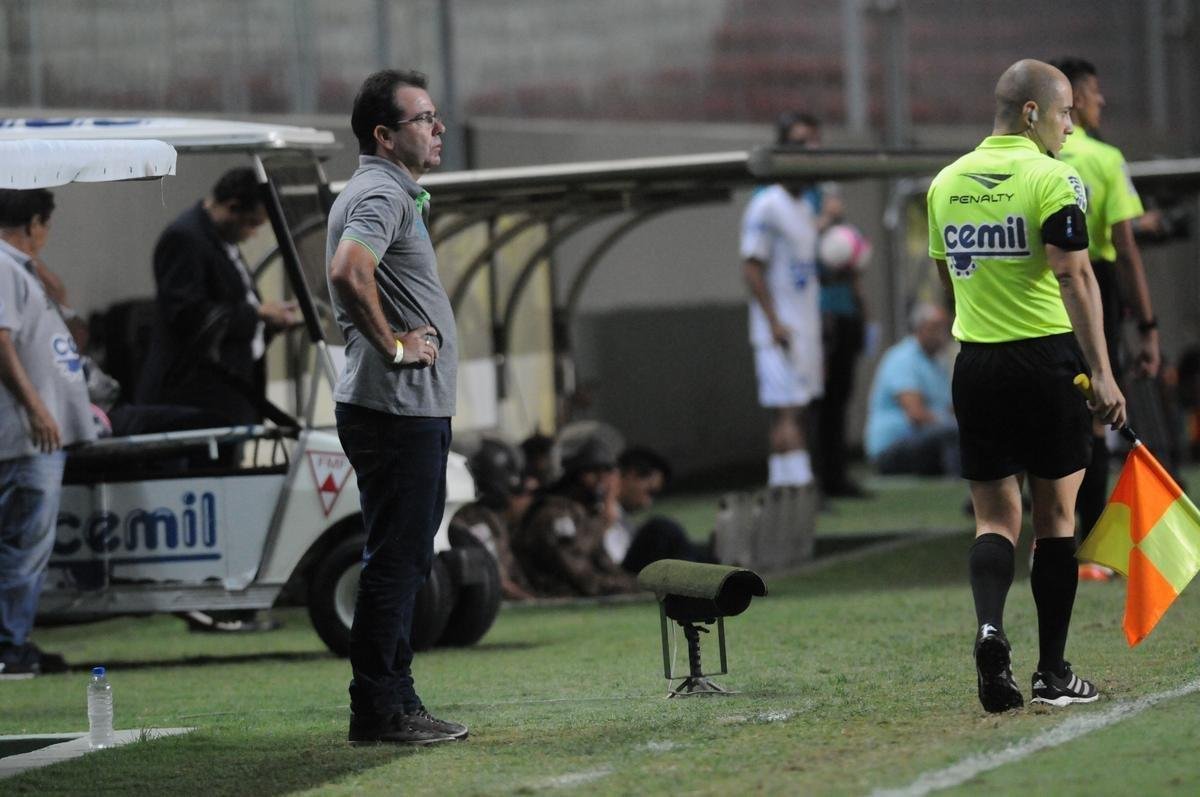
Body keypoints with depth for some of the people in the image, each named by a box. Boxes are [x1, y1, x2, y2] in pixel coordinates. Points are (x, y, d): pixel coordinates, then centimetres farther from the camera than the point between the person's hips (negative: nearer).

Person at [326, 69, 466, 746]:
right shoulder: (381, 196, -14)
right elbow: (348, 270, -33)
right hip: (396, 406, -11)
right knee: (395, 560, -9)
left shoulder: (396, 195, 20)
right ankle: (379, 710, -7)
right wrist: (393, 343, -23)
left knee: (406, 561, 14)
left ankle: (396, 703, 19)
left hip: (419, 409, 11)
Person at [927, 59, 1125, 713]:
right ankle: (1053, 673, 10)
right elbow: (1074, 278, -18)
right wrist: (1101, 373, -18)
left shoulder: (946, 183, 8)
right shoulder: (1052, 180, -11)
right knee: (1055, 519, 7)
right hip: (1047, 360, -4)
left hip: (975, 365, 4)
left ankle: (989, 626, -20)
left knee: (995, 519, 7)